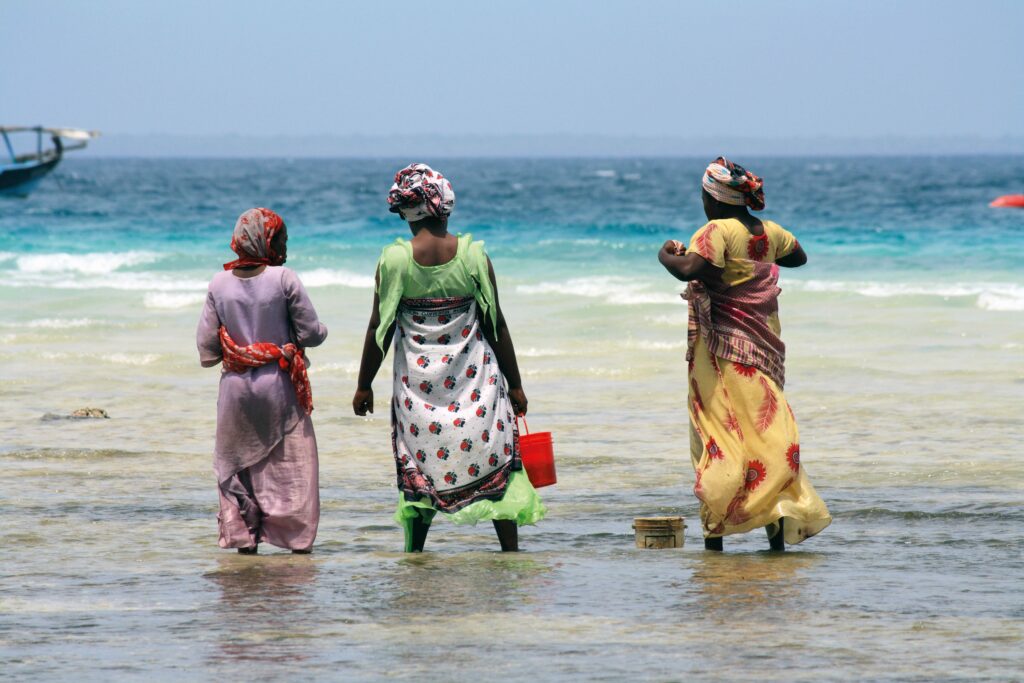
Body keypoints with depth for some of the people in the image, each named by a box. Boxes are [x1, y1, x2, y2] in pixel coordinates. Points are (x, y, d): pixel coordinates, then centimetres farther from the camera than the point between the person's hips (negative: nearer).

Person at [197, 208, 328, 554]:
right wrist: (321, 331, 15)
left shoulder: (219, 284, -1)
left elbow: (206, 348, 1)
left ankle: (244, 537, 11)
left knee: (237, 462, 12)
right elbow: (311, 333, -7)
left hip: (235, 385, 3)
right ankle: (296, 537, 4)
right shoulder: (284, 279, -11)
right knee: (291, 463, 5)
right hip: (279, 383, -3)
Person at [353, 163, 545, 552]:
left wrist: (364, 385, 8)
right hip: (474, 376, 0)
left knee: (418, 467, 10)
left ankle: (415, 553, 12)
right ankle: (510, 550, 3)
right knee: (495, 461, 6)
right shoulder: (472, 254, -6)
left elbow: (379, 327, -3)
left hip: (418, 380, 0)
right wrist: (514, 385, 7)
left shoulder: (394, 260, -7)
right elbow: (495, 324, -2)